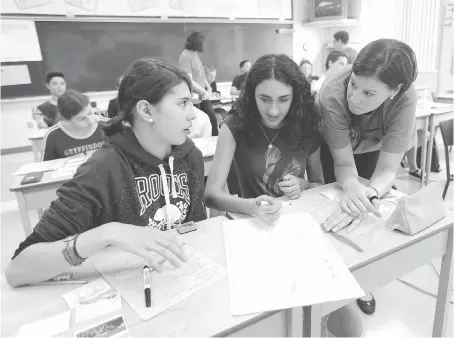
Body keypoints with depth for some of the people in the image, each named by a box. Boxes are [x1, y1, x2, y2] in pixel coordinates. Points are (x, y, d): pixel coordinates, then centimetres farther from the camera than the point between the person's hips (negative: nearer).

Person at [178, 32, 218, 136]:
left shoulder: (195, 54, 11)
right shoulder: (185, 56, -15)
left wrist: (209, 88, 3)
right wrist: (204, 92, -14)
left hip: (203, 95, 8)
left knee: (212, 118, 7)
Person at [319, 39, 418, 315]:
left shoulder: (404, 98, -37)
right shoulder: (333, 94, -40)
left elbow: (388, 168, -34)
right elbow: (343, 163, -32)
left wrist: (369, 195, -55)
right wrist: (352, 188, -53)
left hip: (379, 148, 1)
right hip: (337, 149, 0)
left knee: (373, 215, -1)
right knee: (337, 205, -2)